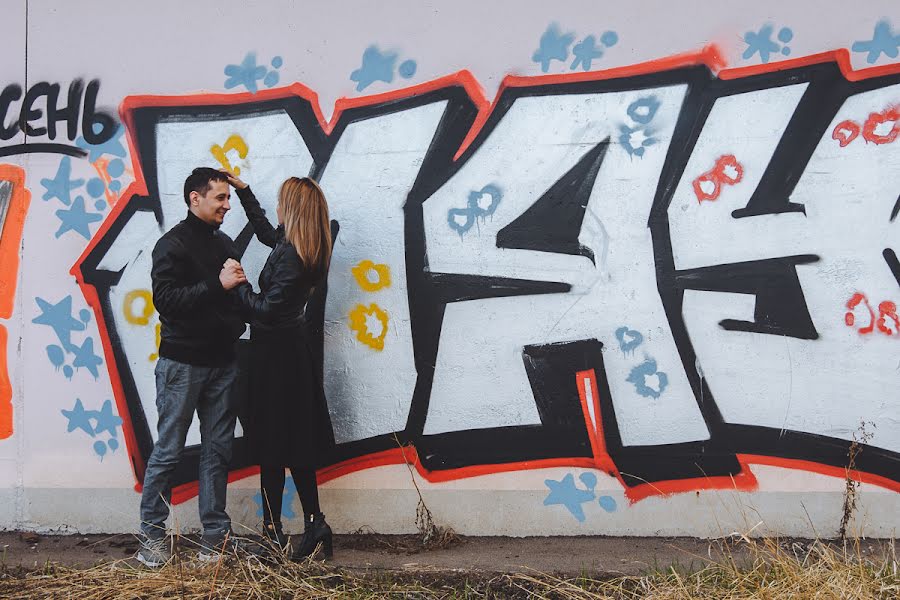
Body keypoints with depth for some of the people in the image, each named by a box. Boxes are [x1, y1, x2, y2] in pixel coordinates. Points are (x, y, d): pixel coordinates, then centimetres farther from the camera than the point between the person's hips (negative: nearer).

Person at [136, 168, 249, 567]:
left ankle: (215, 533, 11)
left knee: (217, 449, 6)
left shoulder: (224, 244, 14)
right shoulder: (173, 245, -6)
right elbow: (165, 298, -18)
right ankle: (152, 535, 10)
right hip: (183, 364, -6)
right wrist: (217, 285, -23)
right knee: (168, 451, 0)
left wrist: (238, 323, 2)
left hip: (222, 362, 6)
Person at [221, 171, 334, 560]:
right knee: (295, 445, 12)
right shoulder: (302, 249, 8)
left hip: (275, 353, -9)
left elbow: (267, 309, -21)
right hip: (292, 349, 9)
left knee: (272, 444, 0)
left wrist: (239, 286, -8)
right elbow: (266, 231, 28)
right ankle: (314, 524, 13)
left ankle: (273, 531, 8)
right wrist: (243, 190, 32)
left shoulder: (290, 256, -21)